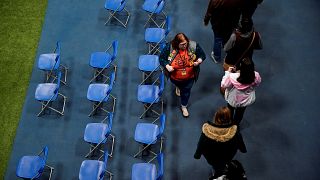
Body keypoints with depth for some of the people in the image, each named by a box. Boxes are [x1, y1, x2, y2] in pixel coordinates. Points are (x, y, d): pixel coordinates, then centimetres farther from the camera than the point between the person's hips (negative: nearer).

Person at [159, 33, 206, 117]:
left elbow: (202, 55, -9)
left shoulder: (194, 46, -24)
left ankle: (184, 106, 49)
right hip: (175, 77, 0)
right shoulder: (169, 47, -27)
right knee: (178, 84, 34)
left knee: (186, 91, 21)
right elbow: (161, 58, -15)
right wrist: (167, 66, -32)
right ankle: (178, 87, 74)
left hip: (189, 77, 0)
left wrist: (199, 61, -31)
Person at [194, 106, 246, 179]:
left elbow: (201, 145, -19)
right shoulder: (234, 132, -36)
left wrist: (197, 155, 3)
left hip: (211, 159, 0)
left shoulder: (207, 130, -37)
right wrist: (243, 150, 11)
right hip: (226, 160, 0)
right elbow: (240, 143, -13)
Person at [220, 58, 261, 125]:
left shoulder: (232, 77, -41)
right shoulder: (256, 76, -34)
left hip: (233, 100, -2)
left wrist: (228, 72, -14)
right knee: (240, 113, 33)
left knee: (230, 112, 32)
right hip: (246, 100, 2)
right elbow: (257, 83, -9)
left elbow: (223, 85, -21)